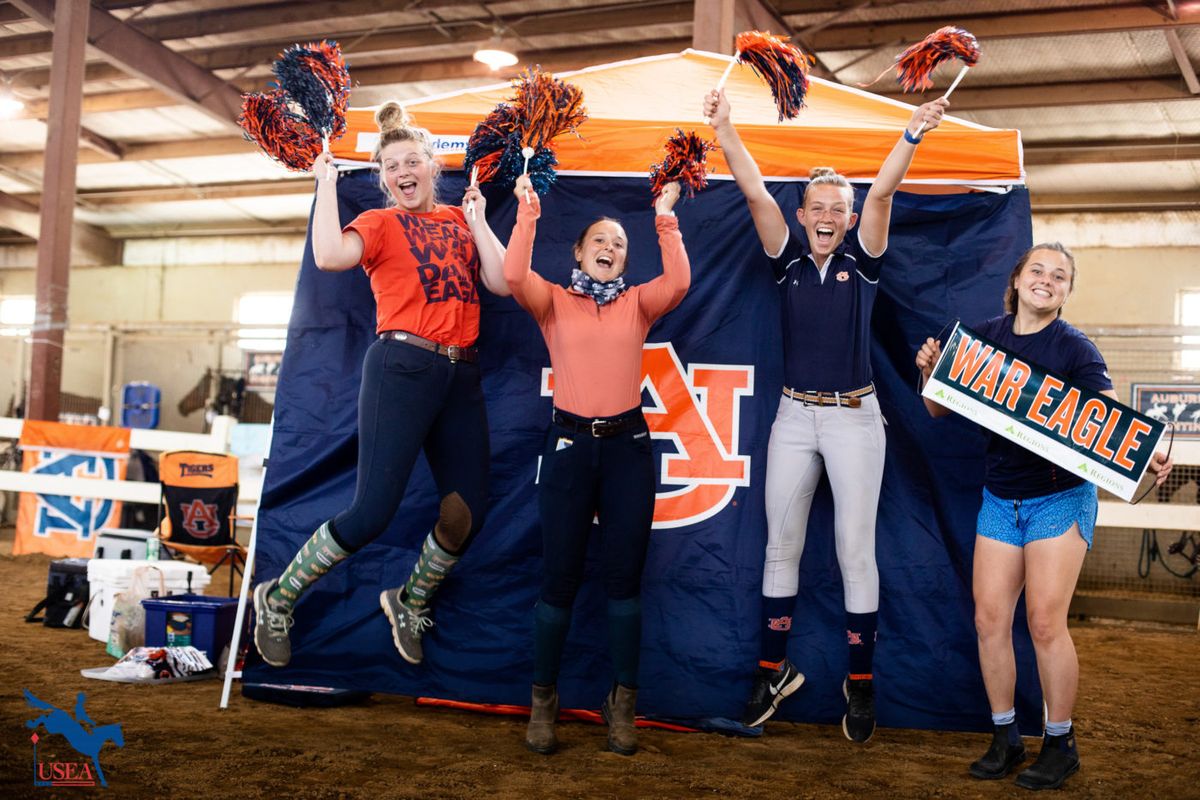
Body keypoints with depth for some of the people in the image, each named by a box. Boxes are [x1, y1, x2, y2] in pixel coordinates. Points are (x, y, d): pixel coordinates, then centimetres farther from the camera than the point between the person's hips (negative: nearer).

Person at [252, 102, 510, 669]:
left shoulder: (459, 222, 18)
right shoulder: (381, 223, 5)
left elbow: (502, 283, 5)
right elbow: (329, 256, -17)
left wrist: (476, 218, 7)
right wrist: (326, 184, -5)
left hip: (461, 374, 5)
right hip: (402, 366, -5)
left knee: (467, 512, 3)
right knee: (372, 511, -11)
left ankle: (410, 602, 30)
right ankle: (277, 598, 9)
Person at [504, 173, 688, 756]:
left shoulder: (637, 304, 8)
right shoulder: (554, 301, 5)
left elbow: (678, 282, -11)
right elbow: (513, 275, -14)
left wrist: (666, 219, -9)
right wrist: (528, 210, -12)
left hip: (627, 446, 2)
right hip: (569, 444, -1)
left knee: (625, 576, 4)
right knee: (560, 576, 1)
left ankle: (622, 703, 15)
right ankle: (543, 700, 16)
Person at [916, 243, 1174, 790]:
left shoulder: (1074, 349, -7)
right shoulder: (985, 337, 4)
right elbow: (940, 409, 9)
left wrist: (1145, 456, -36)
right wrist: (930, 371, -12)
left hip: (1060, 497, -4)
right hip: (1000, 498, 4)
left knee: (1044, 620, -7)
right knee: (989, 618, 2)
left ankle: (1060, 745, 10)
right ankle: (1005, 739, 17)